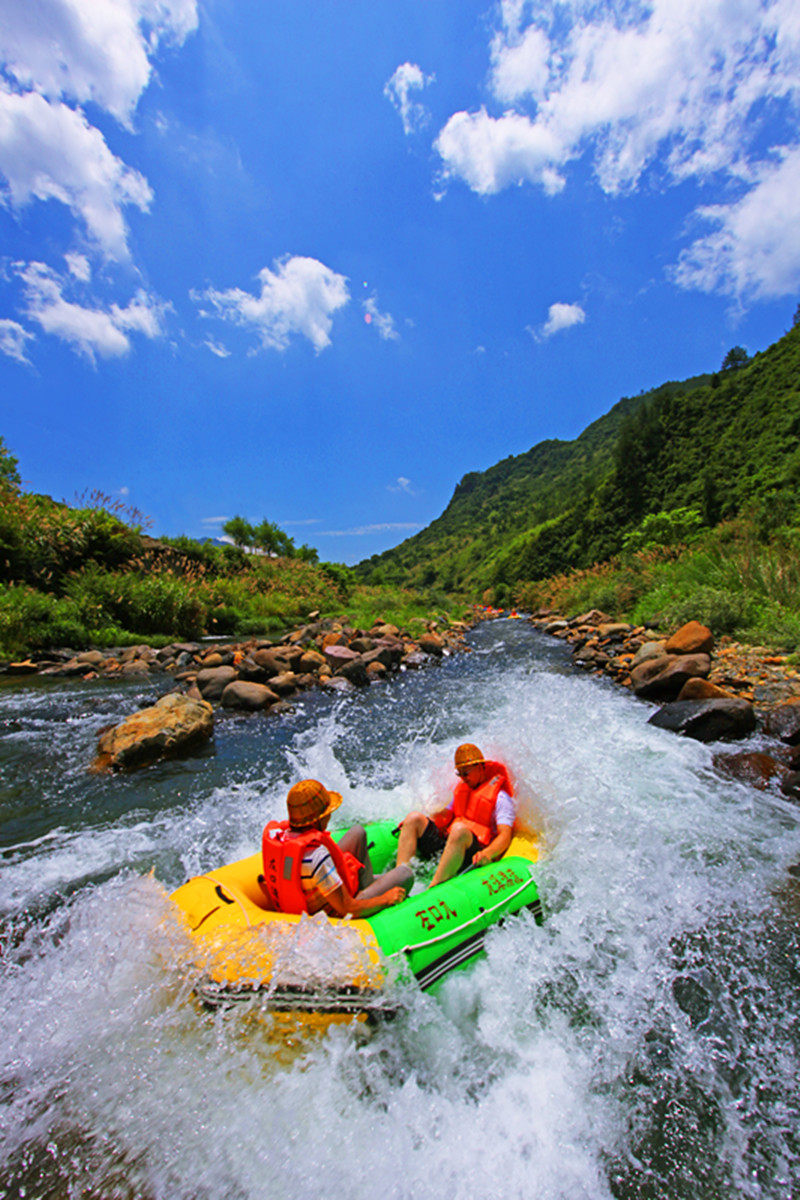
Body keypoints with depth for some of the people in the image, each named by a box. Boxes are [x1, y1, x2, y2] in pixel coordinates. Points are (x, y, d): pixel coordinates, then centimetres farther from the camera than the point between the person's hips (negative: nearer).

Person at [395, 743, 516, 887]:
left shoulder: (500, 797, -3)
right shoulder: (462, 787, 20)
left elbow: (505, 836, -13)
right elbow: (446, 814, 19)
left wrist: (487, 853, -34)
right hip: (446, 843, 7)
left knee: (459, 829, -38)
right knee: (414, 818, -10)